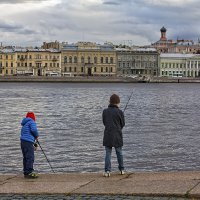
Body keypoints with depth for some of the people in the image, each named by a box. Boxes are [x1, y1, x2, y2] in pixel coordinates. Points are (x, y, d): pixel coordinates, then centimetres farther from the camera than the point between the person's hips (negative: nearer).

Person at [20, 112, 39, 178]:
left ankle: (26, 173, 12)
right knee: (30, 158, -11)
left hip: (23, 141, 9)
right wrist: (37, 136, 0)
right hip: (28, 142, -9)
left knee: (25, 158, 10)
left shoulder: (24, 124, 24)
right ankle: (29, 173, -16)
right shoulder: (32, 122, -3)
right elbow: (34, 130, -21)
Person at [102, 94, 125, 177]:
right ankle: (121, 170, 22)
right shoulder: (120, 112, -8)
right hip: (117, 136, -1)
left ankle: (107, 171, -4)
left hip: (107, 135, 1)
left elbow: (104, 122, 10)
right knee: (119, 152, 14)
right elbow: (123, 124, 2)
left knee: (108, 153, 5)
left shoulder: (105, 111, 0)